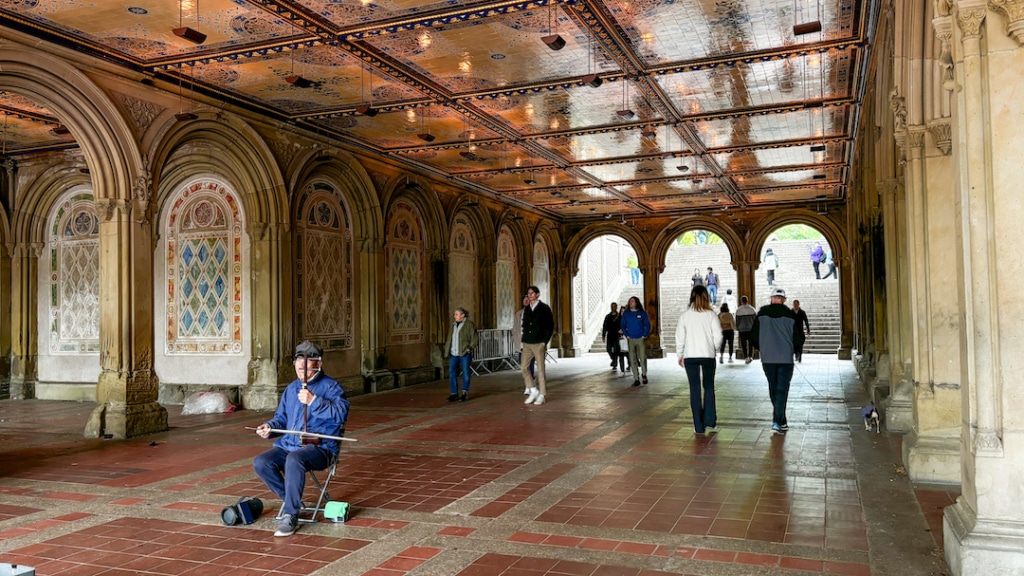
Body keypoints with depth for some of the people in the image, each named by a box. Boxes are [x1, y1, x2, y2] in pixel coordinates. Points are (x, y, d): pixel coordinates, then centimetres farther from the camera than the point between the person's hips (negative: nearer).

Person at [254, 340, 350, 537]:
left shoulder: (330, 386, -2)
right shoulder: (291, 388, 20)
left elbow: (341, 413, -19)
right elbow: (281, 418, 24)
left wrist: (314, 401, -29)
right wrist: (269, 427, 1)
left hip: (320, 447, -7)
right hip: (288, 445, 7)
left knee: (294, 460, -37)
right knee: (260, 463, -18)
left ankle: (290, 516, -26)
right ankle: (290, 500, 3)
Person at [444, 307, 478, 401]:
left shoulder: (469, 324, -2)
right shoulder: (454, 325, 17)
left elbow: (475, 337, -6)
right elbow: (449, 339, 22)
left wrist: (469, 348, -12)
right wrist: (447, 350, 13)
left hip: (465, 353, -6)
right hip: (454, 354, 6)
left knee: (465, 372, 0)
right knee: (452, 372, -1)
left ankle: (465, 392, 11)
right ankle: (454, 393, 4)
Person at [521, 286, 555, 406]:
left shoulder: (544, 308, 0)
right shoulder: (526, 308, 13)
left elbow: (550, 326, -3)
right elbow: (524, 324, 10)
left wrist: (544, 341, -7)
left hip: (539, 343, -4)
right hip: (527, 343, 5)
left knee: (540, 370, -1)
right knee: (524, 368, -1)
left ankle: (541, 395, 7)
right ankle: (533, 391, 13)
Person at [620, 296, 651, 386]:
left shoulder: (642, 313, 1)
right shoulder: (626, 313, 5)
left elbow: (647, 325, 5)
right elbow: (622, 325, 10)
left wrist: (644, 335, -4)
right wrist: (626, 335, 1)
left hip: (641, 339, -1)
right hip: (630, 340, 1)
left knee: (643, 358, -3)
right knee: (633, 360, 0)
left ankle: (644, 374, 21)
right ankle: (636, 378, 5)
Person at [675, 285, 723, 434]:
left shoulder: (685, 315, -2)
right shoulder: (711, 314, -5)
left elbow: (680, 337, 1)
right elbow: (718, 336, -7)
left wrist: (680, 355, 11)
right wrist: (713, 348, 12)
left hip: (690, 356, 0)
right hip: (708, 355, 0)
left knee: (694, 389, 5)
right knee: (709, 387, 16)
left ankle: (699, 426, 6)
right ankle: (710, 421, 17)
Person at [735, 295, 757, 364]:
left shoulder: (738, 310, -5)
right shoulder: (752, 309, -1)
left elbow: (737, 321, -1)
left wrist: (737, 328, 10)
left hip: (742, 330, -1)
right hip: (751, 329, 1)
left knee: (743, 344, 5)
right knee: (751, 343, 9)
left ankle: (746, 357, 2)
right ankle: (750, 356, -1)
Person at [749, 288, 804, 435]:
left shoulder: (761, 314, 0)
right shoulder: (790, 315, -4)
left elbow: (753, 336, 3)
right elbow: (799, 339, -1)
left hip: (767, 358, 2)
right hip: (785, 358, -2)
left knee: (773, 390, 14)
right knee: (782, 390, 1)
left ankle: (781, 422, 22)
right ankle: (777, 422, -9)